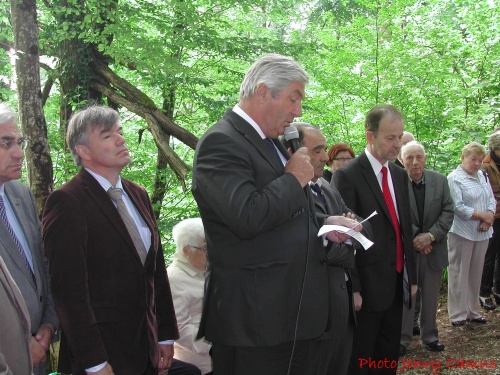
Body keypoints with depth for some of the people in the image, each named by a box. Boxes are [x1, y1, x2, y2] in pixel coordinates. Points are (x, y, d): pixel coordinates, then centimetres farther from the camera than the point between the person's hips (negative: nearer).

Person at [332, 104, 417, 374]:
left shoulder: (400, 175, 10)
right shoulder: (347, 175, -13)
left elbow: (405, 228, 14)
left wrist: (411, 276, 15)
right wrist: (352, 288, -16)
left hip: (397, 282, 7)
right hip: (368, 285, -7)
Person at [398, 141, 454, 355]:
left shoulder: (440, 180, 0)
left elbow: (448, 211, 0)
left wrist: (431, 236, -12)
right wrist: (413, 239, -14)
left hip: (434, 248, 4)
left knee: (431, 297, 14)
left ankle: (429, 336, 30)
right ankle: (403, 339, 19)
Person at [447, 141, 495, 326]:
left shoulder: (482, 176, 12)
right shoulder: (454, 178, -9)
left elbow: (491, 199, 11)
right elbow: (458, 207, -16)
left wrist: (488, 218, -7)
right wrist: (482, 215, -13)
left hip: (481, 233, 7)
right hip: (462, 233, -7)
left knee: (476, 273, 13)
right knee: (459, 274, 1)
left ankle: (472, 311, 25)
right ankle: (458, 314, 11)